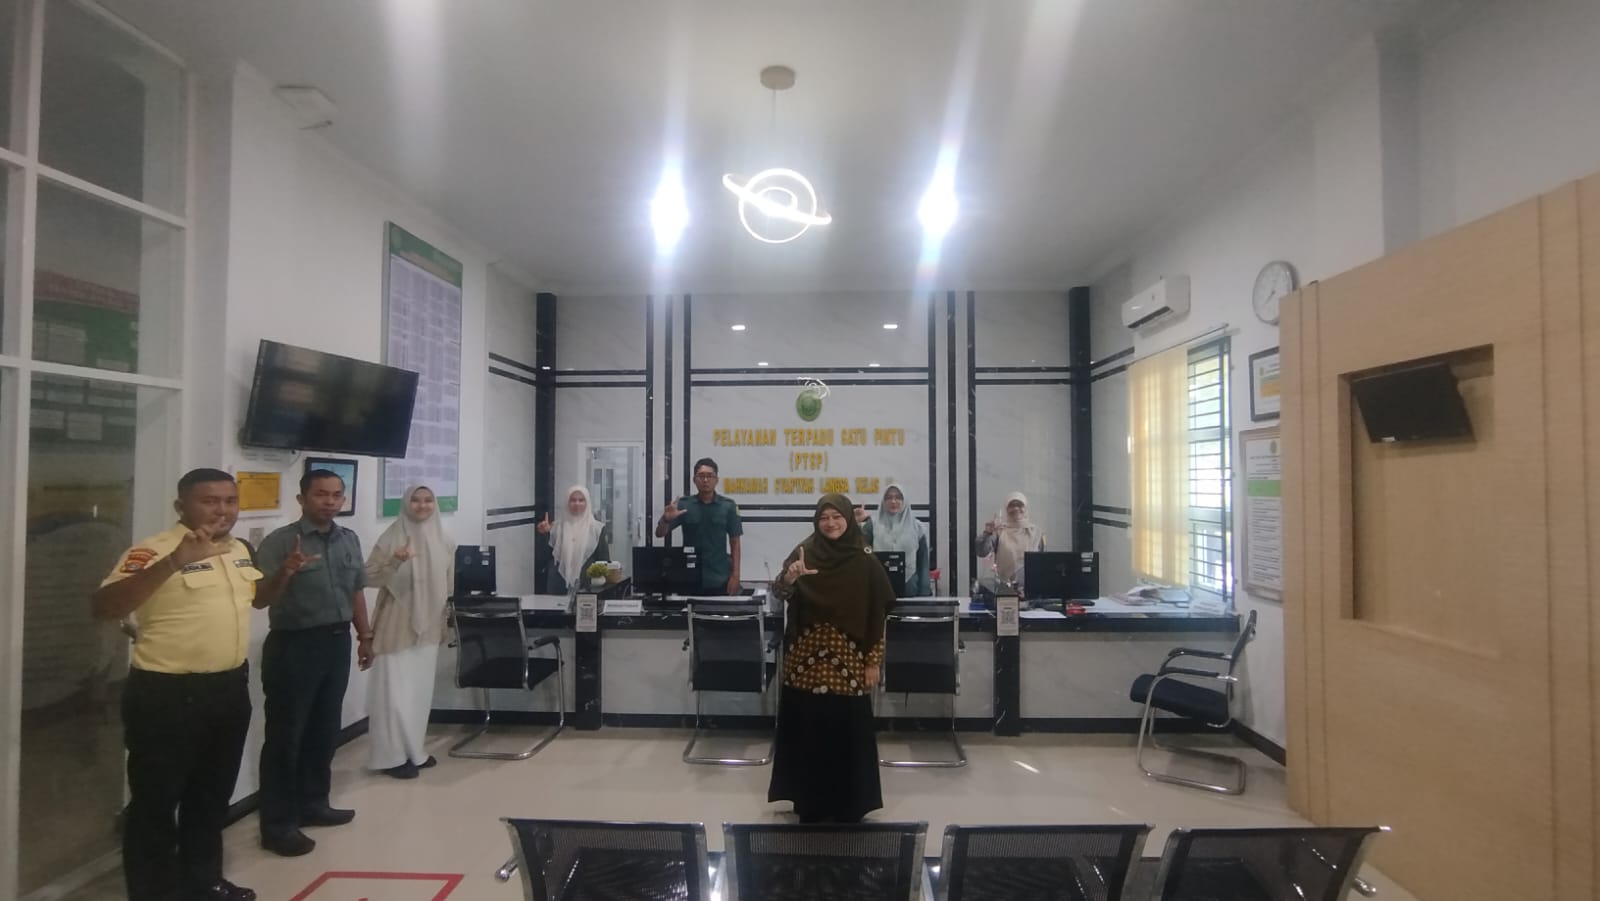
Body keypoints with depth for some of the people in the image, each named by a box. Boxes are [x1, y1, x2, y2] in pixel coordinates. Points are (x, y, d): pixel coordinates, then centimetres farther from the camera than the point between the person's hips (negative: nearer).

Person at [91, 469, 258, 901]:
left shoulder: (241, 550, 8)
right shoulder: (154, 551, -17)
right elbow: (103, 607, -30)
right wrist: (174, 563, -39)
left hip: (229, 688, 8)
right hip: (166, 694, -7)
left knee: (213, 794, 22)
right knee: (156, 801, 7)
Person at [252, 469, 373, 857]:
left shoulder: (349, 540, 7)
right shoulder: (279, 541, -11)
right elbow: (260, 599, -15)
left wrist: (365, 636, 15)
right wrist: (286, 572, -33)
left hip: (337, 642, 6)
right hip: (294, 645, -6)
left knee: (325, 730, 16)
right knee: (285, 735, 2)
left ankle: (313, 803, 30)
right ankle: (278, 824, 10)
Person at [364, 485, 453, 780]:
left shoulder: (443, 541, 3)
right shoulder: (392, 537, -10)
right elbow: (369, 577, -11)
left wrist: (444, 625, 14)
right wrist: (394, 562, -28)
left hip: (428, 626, 5)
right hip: (397, 625, -5)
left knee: (421, 691, 13)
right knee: (395, 692, -3)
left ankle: (414, 750, 25)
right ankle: (393, 756, 9)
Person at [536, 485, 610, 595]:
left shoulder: (596, 526, -2)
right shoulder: (559, 525, 6)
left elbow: (603, 557, 0)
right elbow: (550, 552, 8)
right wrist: (546, 534, -3)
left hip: (586, 583, -2)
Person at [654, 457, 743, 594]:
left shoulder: (728, 506, -1)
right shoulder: (684, 505, 0)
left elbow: (734, 542, 2)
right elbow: (659, 534, 0)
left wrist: (735, 574, -4)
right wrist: (667, 519, -21)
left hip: (720, 580, 0)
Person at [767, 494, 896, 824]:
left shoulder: (865, 562, -2)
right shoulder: (804, 552, -1)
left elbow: (877, 615, 0)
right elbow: (779, 594, -11)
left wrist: (873, 661, -3)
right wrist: (789, 577, -33)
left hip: (848, 662, 0)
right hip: (806, 659, 1)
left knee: (847, 732, 6)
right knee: (806, 731, 7)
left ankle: (847, 806, 23)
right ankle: (809, 803, 24)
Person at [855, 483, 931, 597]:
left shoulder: (917, 527, 5)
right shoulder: (873, 524, 2)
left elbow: (923, 563, 7)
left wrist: (925, 594, 2)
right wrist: (857, 523, -24)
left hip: (909, 589, 1)